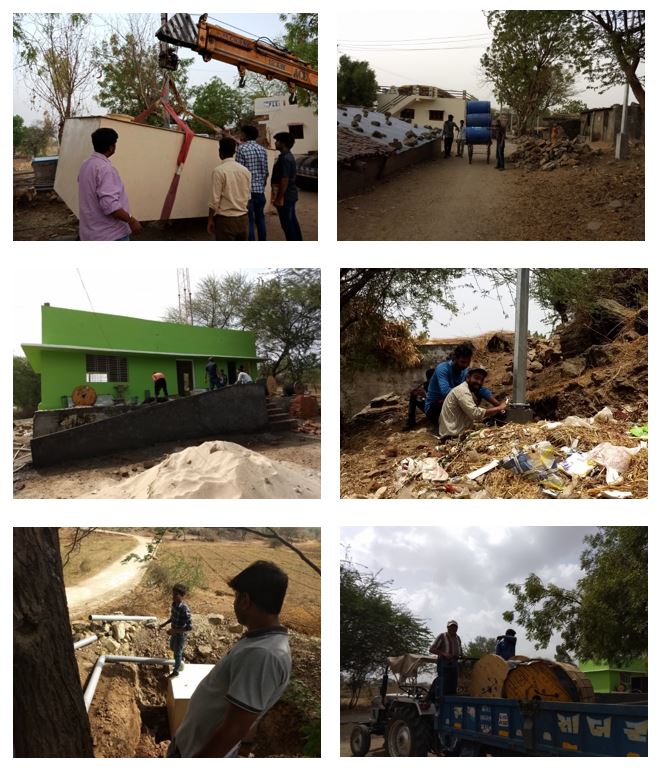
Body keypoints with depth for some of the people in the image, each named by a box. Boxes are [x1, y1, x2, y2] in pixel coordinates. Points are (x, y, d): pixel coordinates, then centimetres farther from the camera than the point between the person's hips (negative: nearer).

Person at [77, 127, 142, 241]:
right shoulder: (105, 168, -21)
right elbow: (109, 205, -29)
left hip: (91, 233, 10)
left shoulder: (85, 165, 9)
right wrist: (131, 220, -19)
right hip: (111, 235, -10)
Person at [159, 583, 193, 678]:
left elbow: (189, 627, -31)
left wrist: (174, 631, -32)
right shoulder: (174, 604, -12)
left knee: (177, 653, 15)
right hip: (175, 632, 8)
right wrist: (164, 624, 1)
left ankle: (176, 671, 40)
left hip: (181, 635, -8)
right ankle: (180, 661, 60)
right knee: (172, 647, 31)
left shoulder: (185, 610, -37)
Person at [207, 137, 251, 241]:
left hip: (225, 219, -5)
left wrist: (210, 220, -2)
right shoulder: (245, 171, 6)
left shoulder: (219, 171, -12)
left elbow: (215, 199, -12)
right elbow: (248, 196, 12)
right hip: (243, 219, 5)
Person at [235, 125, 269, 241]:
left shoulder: (242, 148, -8)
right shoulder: (262, 149, 9)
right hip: (260, 190, 5)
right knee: (260, 218, 13)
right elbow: (266, 172, 12)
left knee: (249, 220, -3)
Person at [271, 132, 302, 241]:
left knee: (287, 224, -5)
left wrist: (279, 198, -20)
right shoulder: (288, 156, 13)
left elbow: (284, 180, -23)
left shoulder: (285, 159, -19)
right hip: (290, 195, 10)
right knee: (292, 222, 15)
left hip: (285, 196, -10)